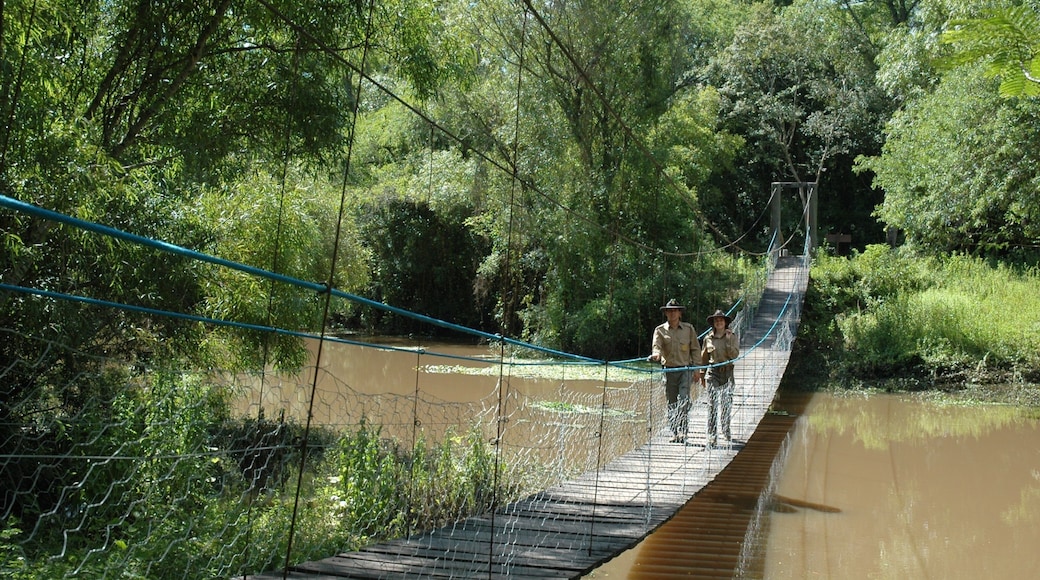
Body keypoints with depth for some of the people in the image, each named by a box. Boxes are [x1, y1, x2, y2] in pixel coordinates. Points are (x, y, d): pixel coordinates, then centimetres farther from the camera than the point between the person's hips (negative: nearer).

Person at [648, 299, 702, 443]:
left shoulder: (688, 328, 8)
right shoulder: (660, 330, 6)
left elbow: (695, 349, 11)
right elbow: (656, 346, -8)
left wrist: (696, 370, 6)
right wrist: (656, 354, -32)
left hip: (685, 369, -1)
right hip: (669, 370, 1)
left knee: (684, 400, -16)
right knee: (671, 403, 6)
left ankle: (682, 430, -17)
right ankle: (674, 432, 13)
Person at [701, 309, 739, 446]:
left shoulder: (732, 337, 4)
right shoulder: (708, 338, 7)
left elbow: (735, 355, -9)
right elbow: (703, 359, 15)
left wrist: (728, 341, -16)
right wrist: (703, 374, 15)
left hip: (727, 372, 0)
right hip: (712, 373, 0)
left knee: (726, 403, 6)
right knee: (712, 404, -5)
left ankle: (726, 432, 23)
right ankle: (712, 435, -5)